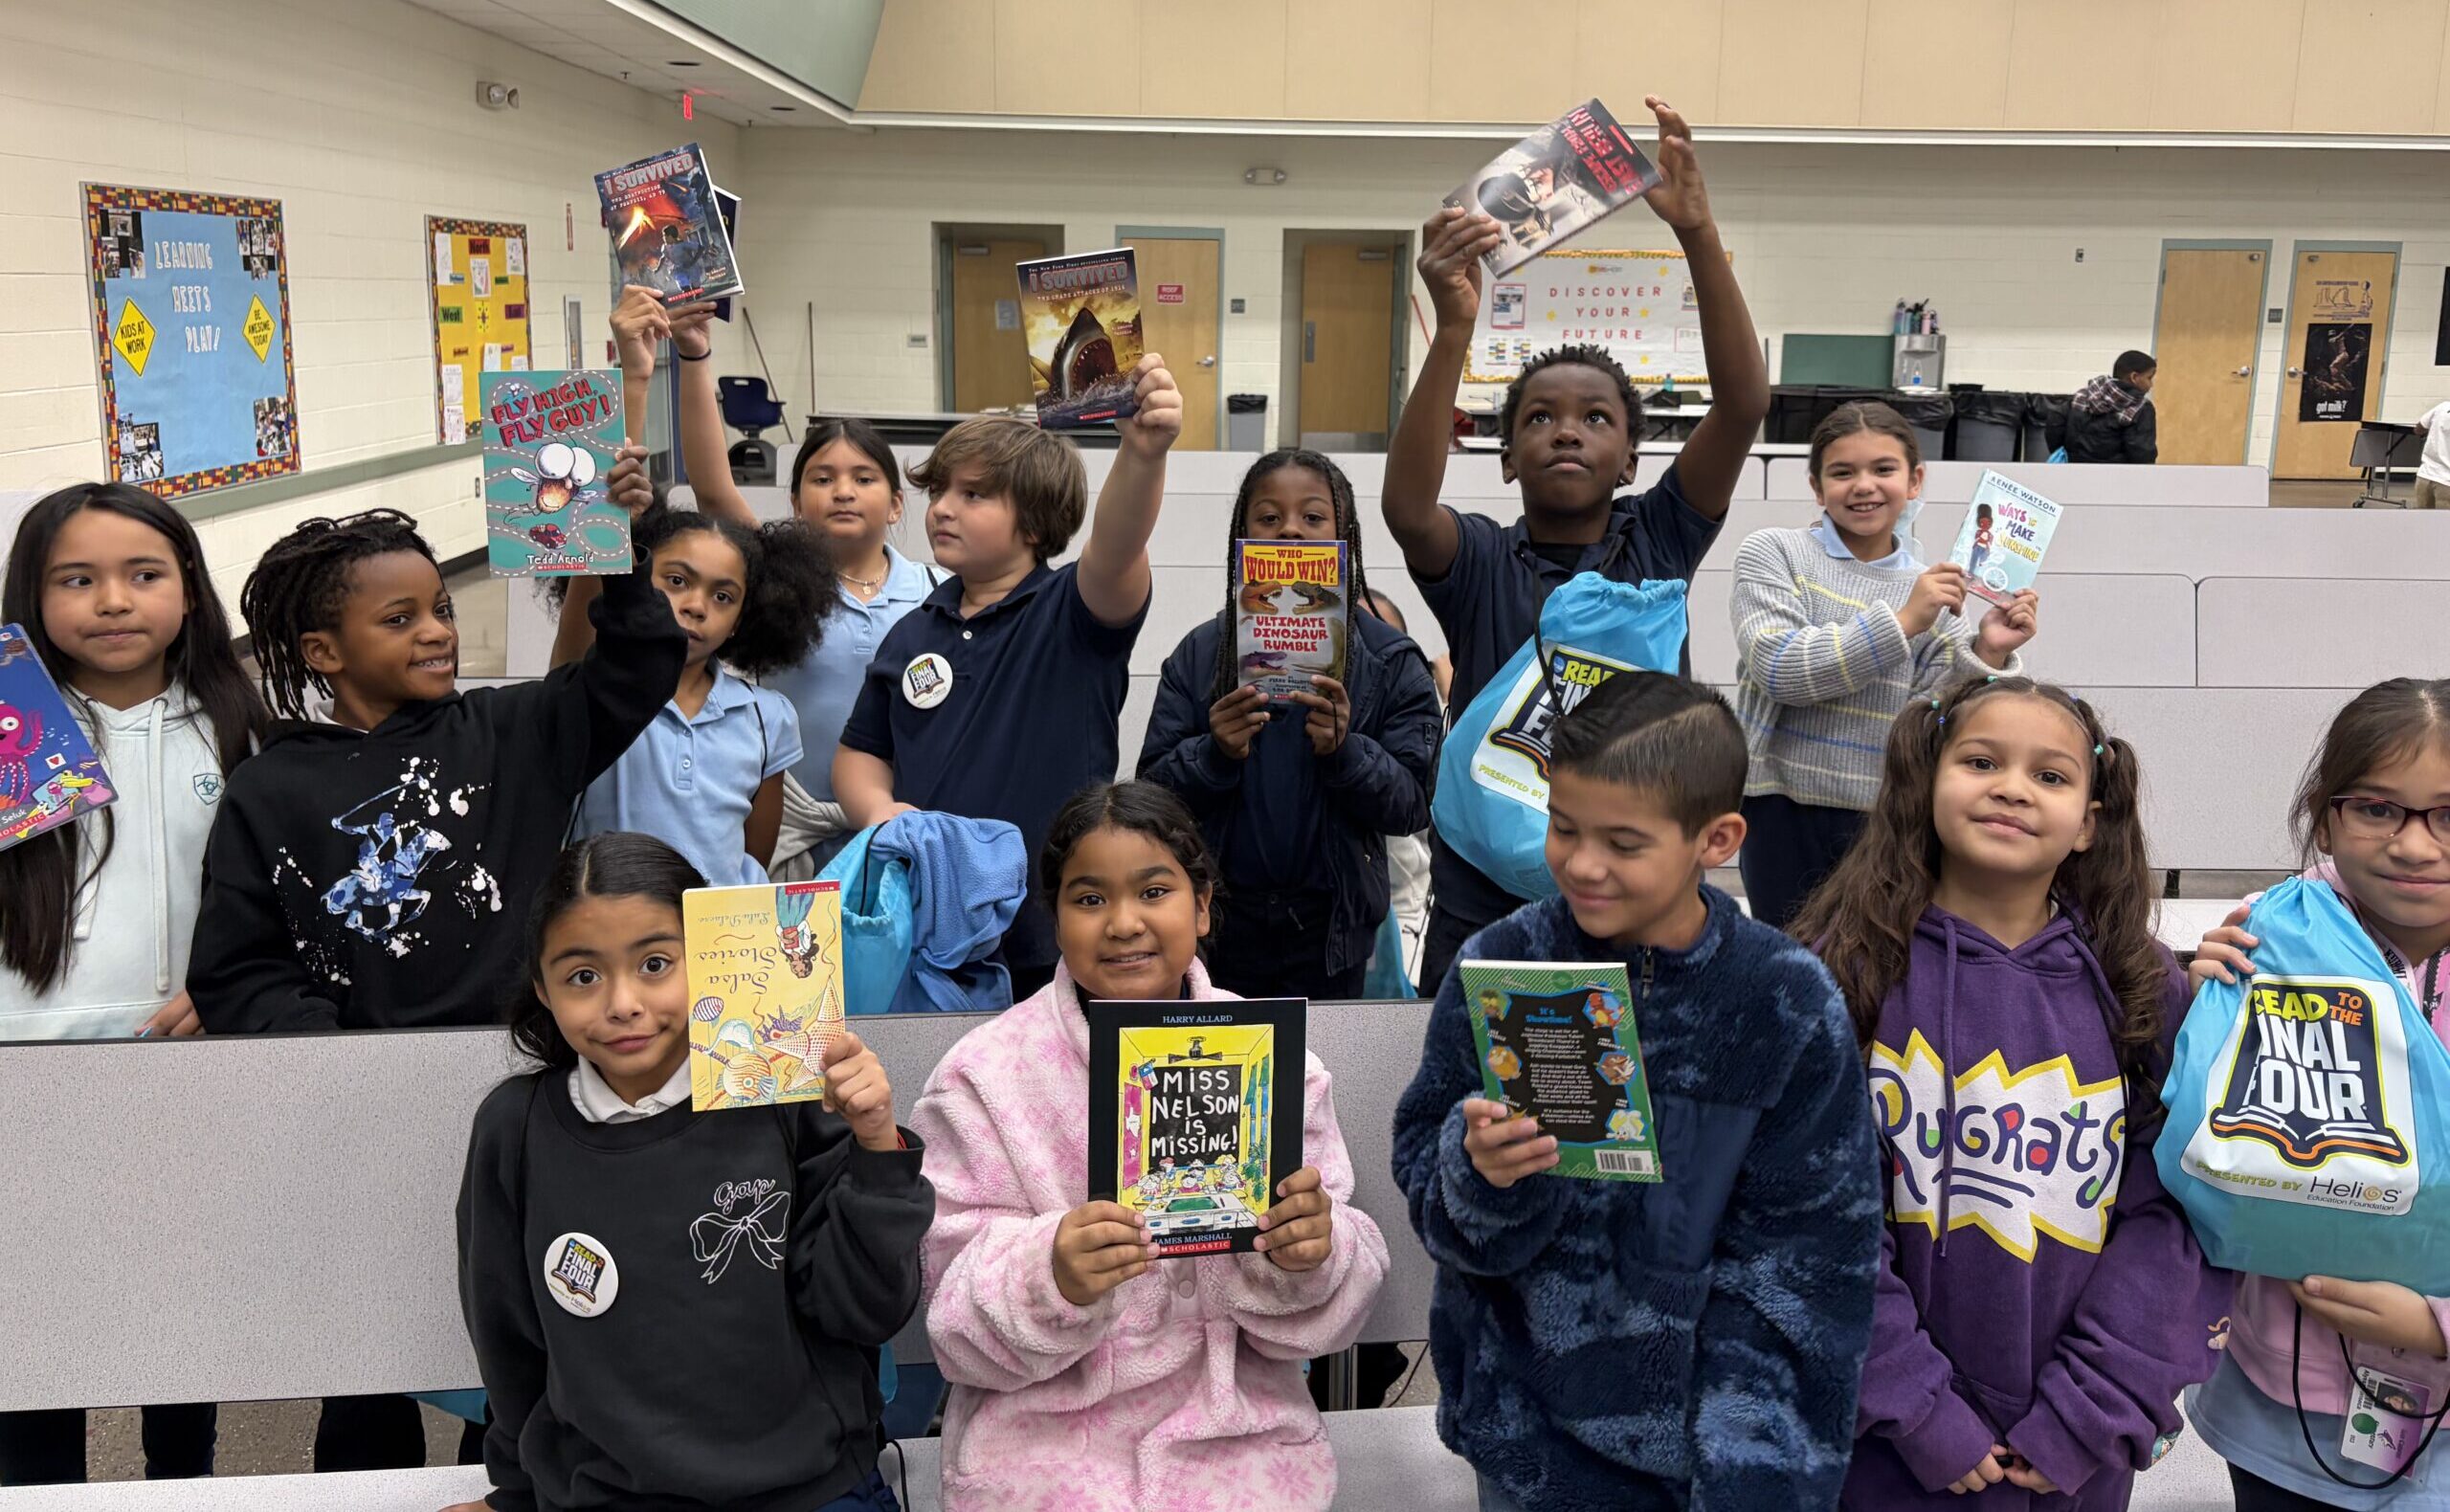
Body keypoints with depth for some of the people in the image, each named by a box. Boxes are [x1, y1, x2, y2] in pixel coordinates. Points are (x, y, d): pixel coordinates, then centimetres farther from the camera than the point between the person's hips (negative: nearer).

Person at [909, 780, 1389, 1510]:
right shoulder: (982, 1076, -5)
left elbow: (1324, 1310, 1)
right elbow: (960, 1323, -8)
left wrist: (1307, 1260, -20)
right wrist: (1050, 1278, -27)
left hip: (1243, 1435, 2)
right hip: (1044, 1445, -2)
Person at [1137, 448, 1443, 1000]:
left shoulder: (1389, 659, -1)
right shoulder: (1200, 653, 2)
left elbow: (1412, 804, -6)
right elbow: (1152, 793, -1)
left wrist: (1345, 752, -23)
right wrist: (1214, 754, -19)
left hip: (1330, 928, -1)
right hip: (1221, 921, 1)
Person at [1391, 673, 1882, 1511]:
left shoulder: (1790, 1003, -12)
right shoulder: (1498, 965, -10)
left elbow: (1806, 1253, -7)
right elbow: (1425, 1182, -5)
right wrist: (1478, 1169, -26)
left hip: (1712, 1426, -1)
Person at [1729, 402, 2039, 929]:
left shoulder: (1940, 588, 6)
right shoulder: (1772, 552, -2)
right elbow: (1778, 668, -17)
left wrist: (1986, 655, -14)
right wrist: (1903, 622, -18)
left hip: (1888, 818, 3)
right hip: (1787, 810, -2)